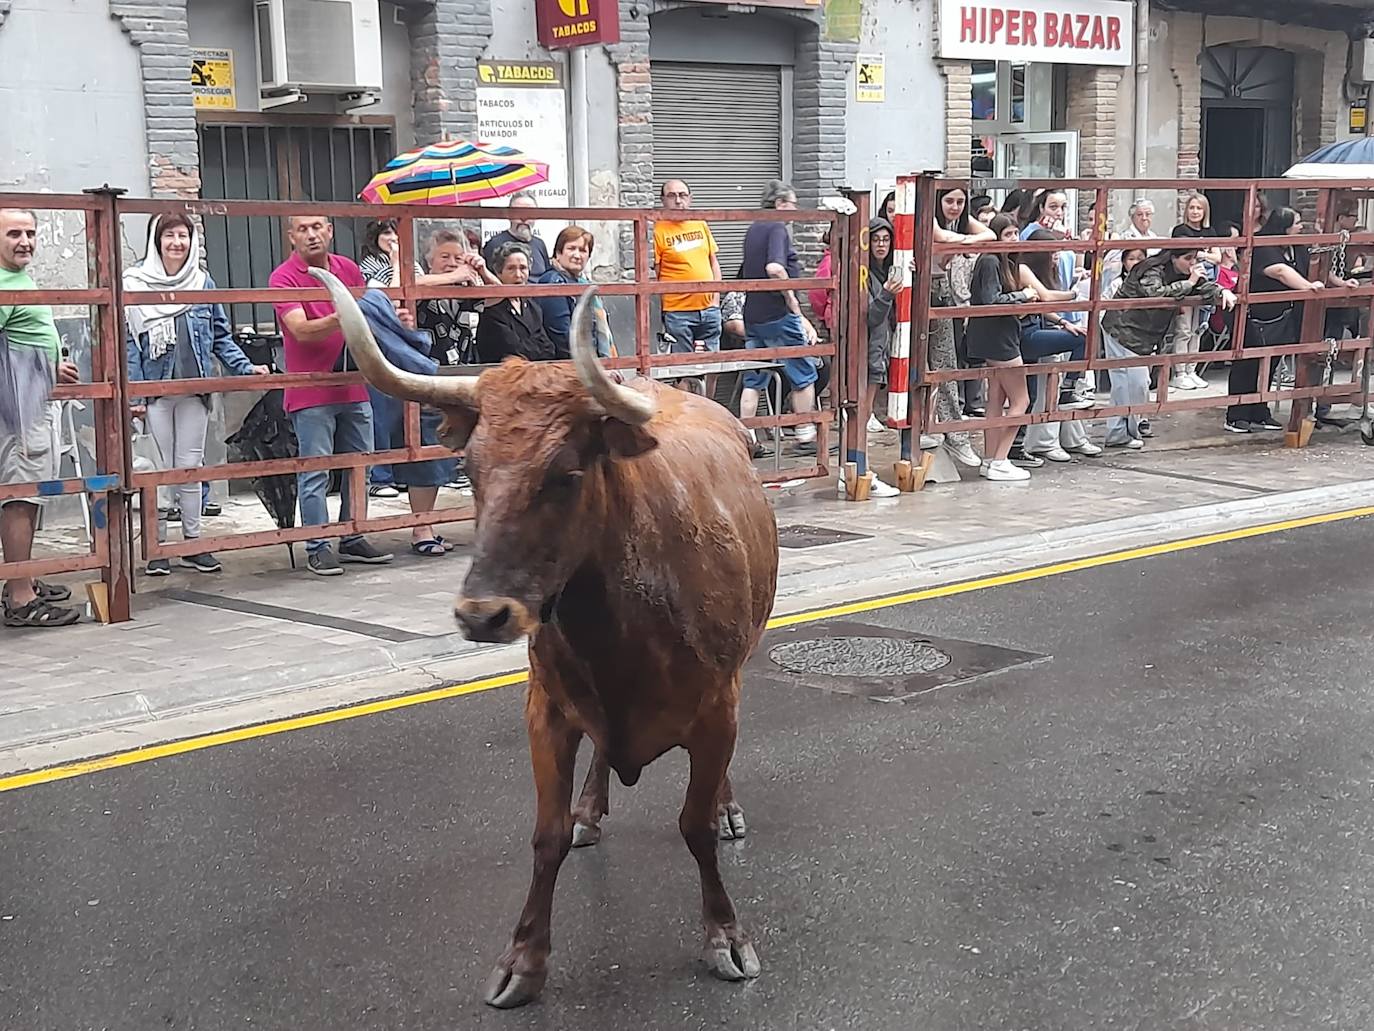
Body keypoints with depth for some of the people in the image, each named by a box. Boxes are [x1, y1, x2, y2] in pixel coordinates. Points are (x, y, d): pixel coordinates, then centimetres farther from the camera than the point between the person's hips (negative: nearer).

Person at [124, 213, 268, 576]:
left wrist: (246, 367, -2)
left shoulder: (204, 284, 7)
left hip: (195, 390, 3)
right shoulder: (135, 285, -2)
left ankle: (193, 542, 16)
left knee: (191, 467, 8)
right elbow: (129, 343, -4)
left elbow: (221, 338, 12)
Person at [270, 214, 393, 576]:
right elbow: (301, 330, -19)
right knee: (315, 472, -3)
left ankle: (353, 540, 21)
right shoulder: (283, 278, -8)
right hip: (311, 393, -6)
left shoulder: (349, 269, 9)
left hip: (354, 386, 6)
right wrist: (341, 319, -33)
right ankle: (317, 548, 2)